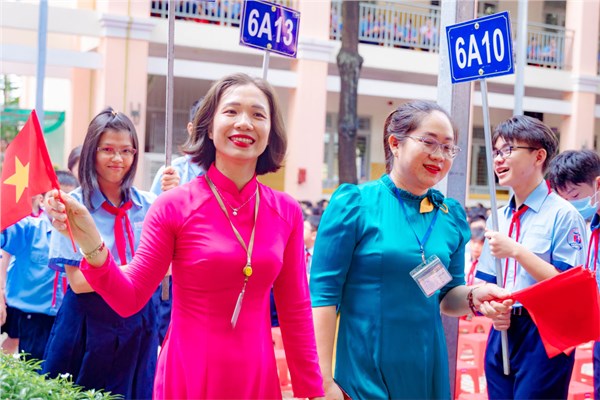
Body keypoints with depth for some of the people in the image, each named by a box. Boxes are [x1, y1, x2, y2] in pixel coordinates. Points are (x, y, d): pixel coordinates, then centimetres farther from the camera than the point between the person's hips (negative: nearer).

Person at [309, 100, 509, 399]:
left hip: (425, 370, 5)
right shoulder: (354, 204, -9)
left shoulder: (451, 216, 5)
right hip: (362, 369, -5)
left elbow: (447, 296, 12)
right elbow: (323, 293, -11)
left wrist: (474, 297, -10)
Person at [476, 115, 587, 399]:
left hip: (544, 337, -6)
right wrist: (490, 309, -6)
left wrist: (516, 251, -20)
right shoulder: (498, 218, 11)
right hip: (501, 334, 6)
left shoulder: (562, 214, -8)